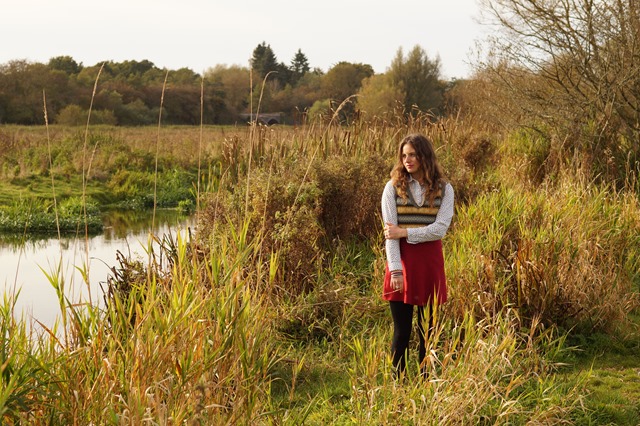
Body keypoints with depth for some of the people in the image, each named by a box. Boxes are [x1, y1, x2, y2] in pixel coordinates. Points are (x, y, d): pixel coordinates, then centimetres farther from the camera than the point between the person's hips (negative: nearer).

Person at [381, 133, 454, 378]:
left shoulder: (444, 189, 4)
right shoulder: (393, 187, 1)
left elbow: (439, 229, -8)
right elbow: (389, 233, -5)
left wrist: (404, 233, -14)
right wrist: (396, 270, -13)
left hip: (430, 262, 1)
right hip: (402, 261, -1)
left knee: (427, 331, 8)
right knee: (401, 332, 2)